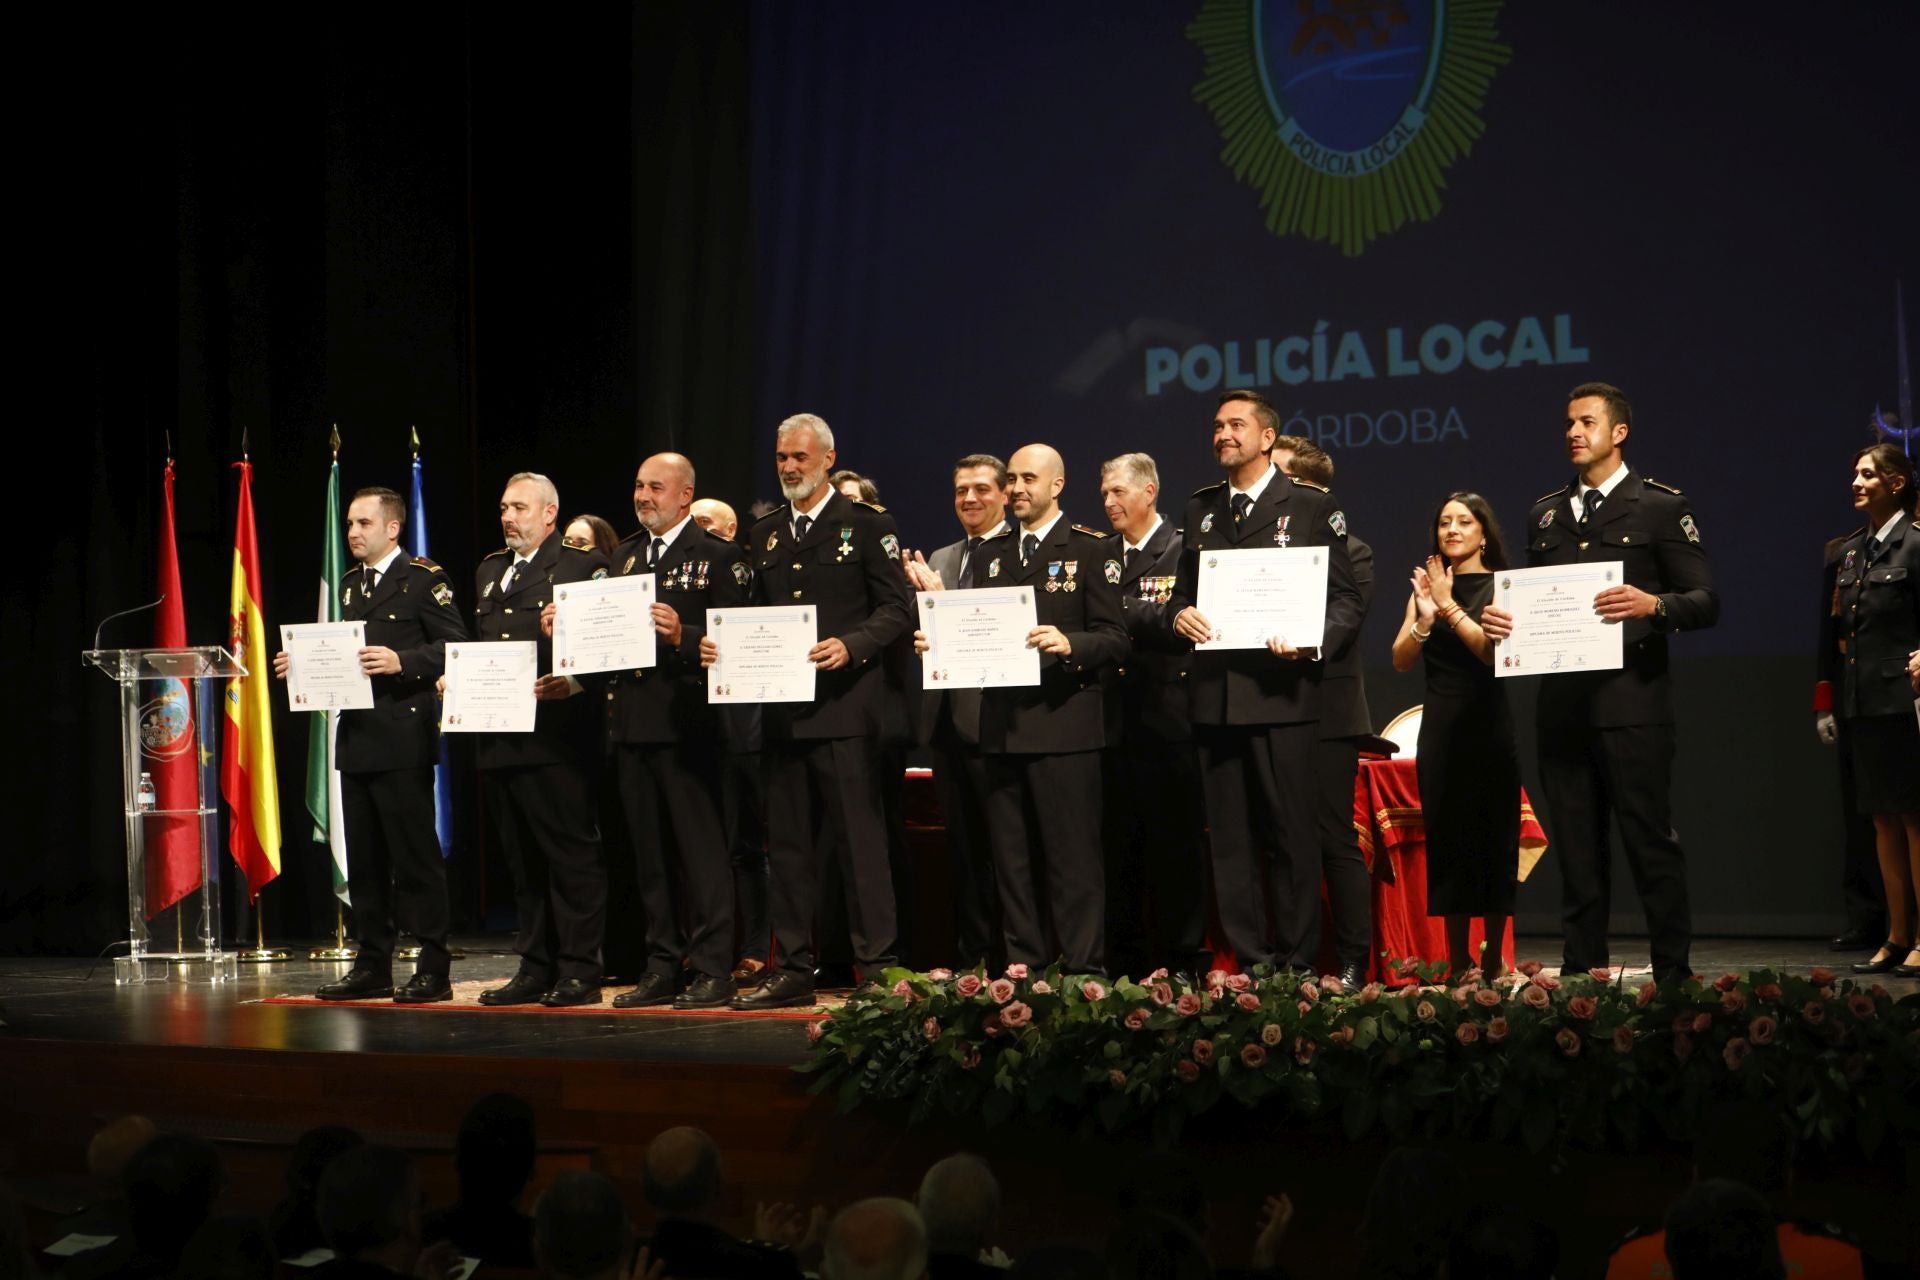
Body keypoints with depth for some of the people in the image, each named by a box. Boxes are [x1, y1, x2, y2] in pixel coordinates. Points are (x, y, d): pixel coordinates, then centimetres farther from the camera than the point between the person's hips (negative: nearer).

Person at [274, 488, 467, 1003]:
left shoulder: (423, 578, -5)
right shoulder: (351, 584, 19)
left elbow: (454, 646, -11)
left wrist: (402, 662, -23)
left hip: (402, 738, -8)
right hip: (356, 738, 8)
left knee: (416, 856, -6)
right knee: (363, 860, 10)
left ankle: (433, 969, -2)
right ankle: (372, 966, 17)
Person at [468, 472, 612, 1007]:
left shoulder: (583, 565, -1)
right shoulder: (489, 572, 21)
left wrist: (571, 682, -23)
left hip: (557, 736, -7)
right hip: (499, 738, 7)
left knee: (572, 854, -5)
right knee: (523, 859, 11)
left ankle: (579, 972, -1)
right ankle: (535, 968, 16)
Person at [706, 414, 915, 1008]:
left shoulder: (867, 526, 0)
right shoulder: (765, 535, 17)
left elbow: (897, 609, -5)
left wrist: (851, 646, -19)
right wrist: (721, 644, 0)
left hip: (844, 707, -6)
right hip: (782, 709, 6)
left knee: (860, 841, -5)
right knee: (788, 845, 9)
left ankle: (877, 966, 0)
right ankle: (793, 970, 14)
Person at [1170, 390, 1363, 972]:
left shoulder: (1312, 505, 2)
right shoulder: (1200, 508, 18)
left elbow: (1346, 600, 1)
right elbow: (1183, 589, 22)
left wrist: (1314, 641, -17)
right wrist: (1181, 614, -1)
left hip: (1282, 694, -5)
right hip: (1215, 698, 5)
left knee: (1292, 835, -2)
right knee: (1230, 841, 5)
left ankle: (1294, 962, 5)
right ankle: (1250, 963, 11)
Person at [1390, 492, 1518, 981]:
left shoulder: (1501, 587, 1)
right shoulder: (1426, 586, 12)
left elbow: (1493, 650, -13)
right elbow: (1401, 661, 4)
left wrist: (1450, 606, -15)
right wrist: (1425, 617, -12)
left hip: (1489, 725, -3)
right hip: (1439, 726, 3)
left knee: (1493, 835, -1)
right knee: (1446, 838, 1)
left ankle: (1493, 959, 4)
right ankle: (1458, 959, 5)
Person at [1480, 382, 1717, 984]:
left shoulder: (1661, 507, 2)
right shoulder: (1545, 514, 19)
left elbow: (1705, 602, -3)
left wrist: (1653, 605, -22)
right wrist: (1499, 619, 3)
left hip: (1631, 703, -5)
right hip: (1563, 703, 5)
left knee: (1651, 839, -4)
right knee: (1576, 848, 7)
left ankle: (1673, 973, 1)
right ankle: (1581, 970, 13)